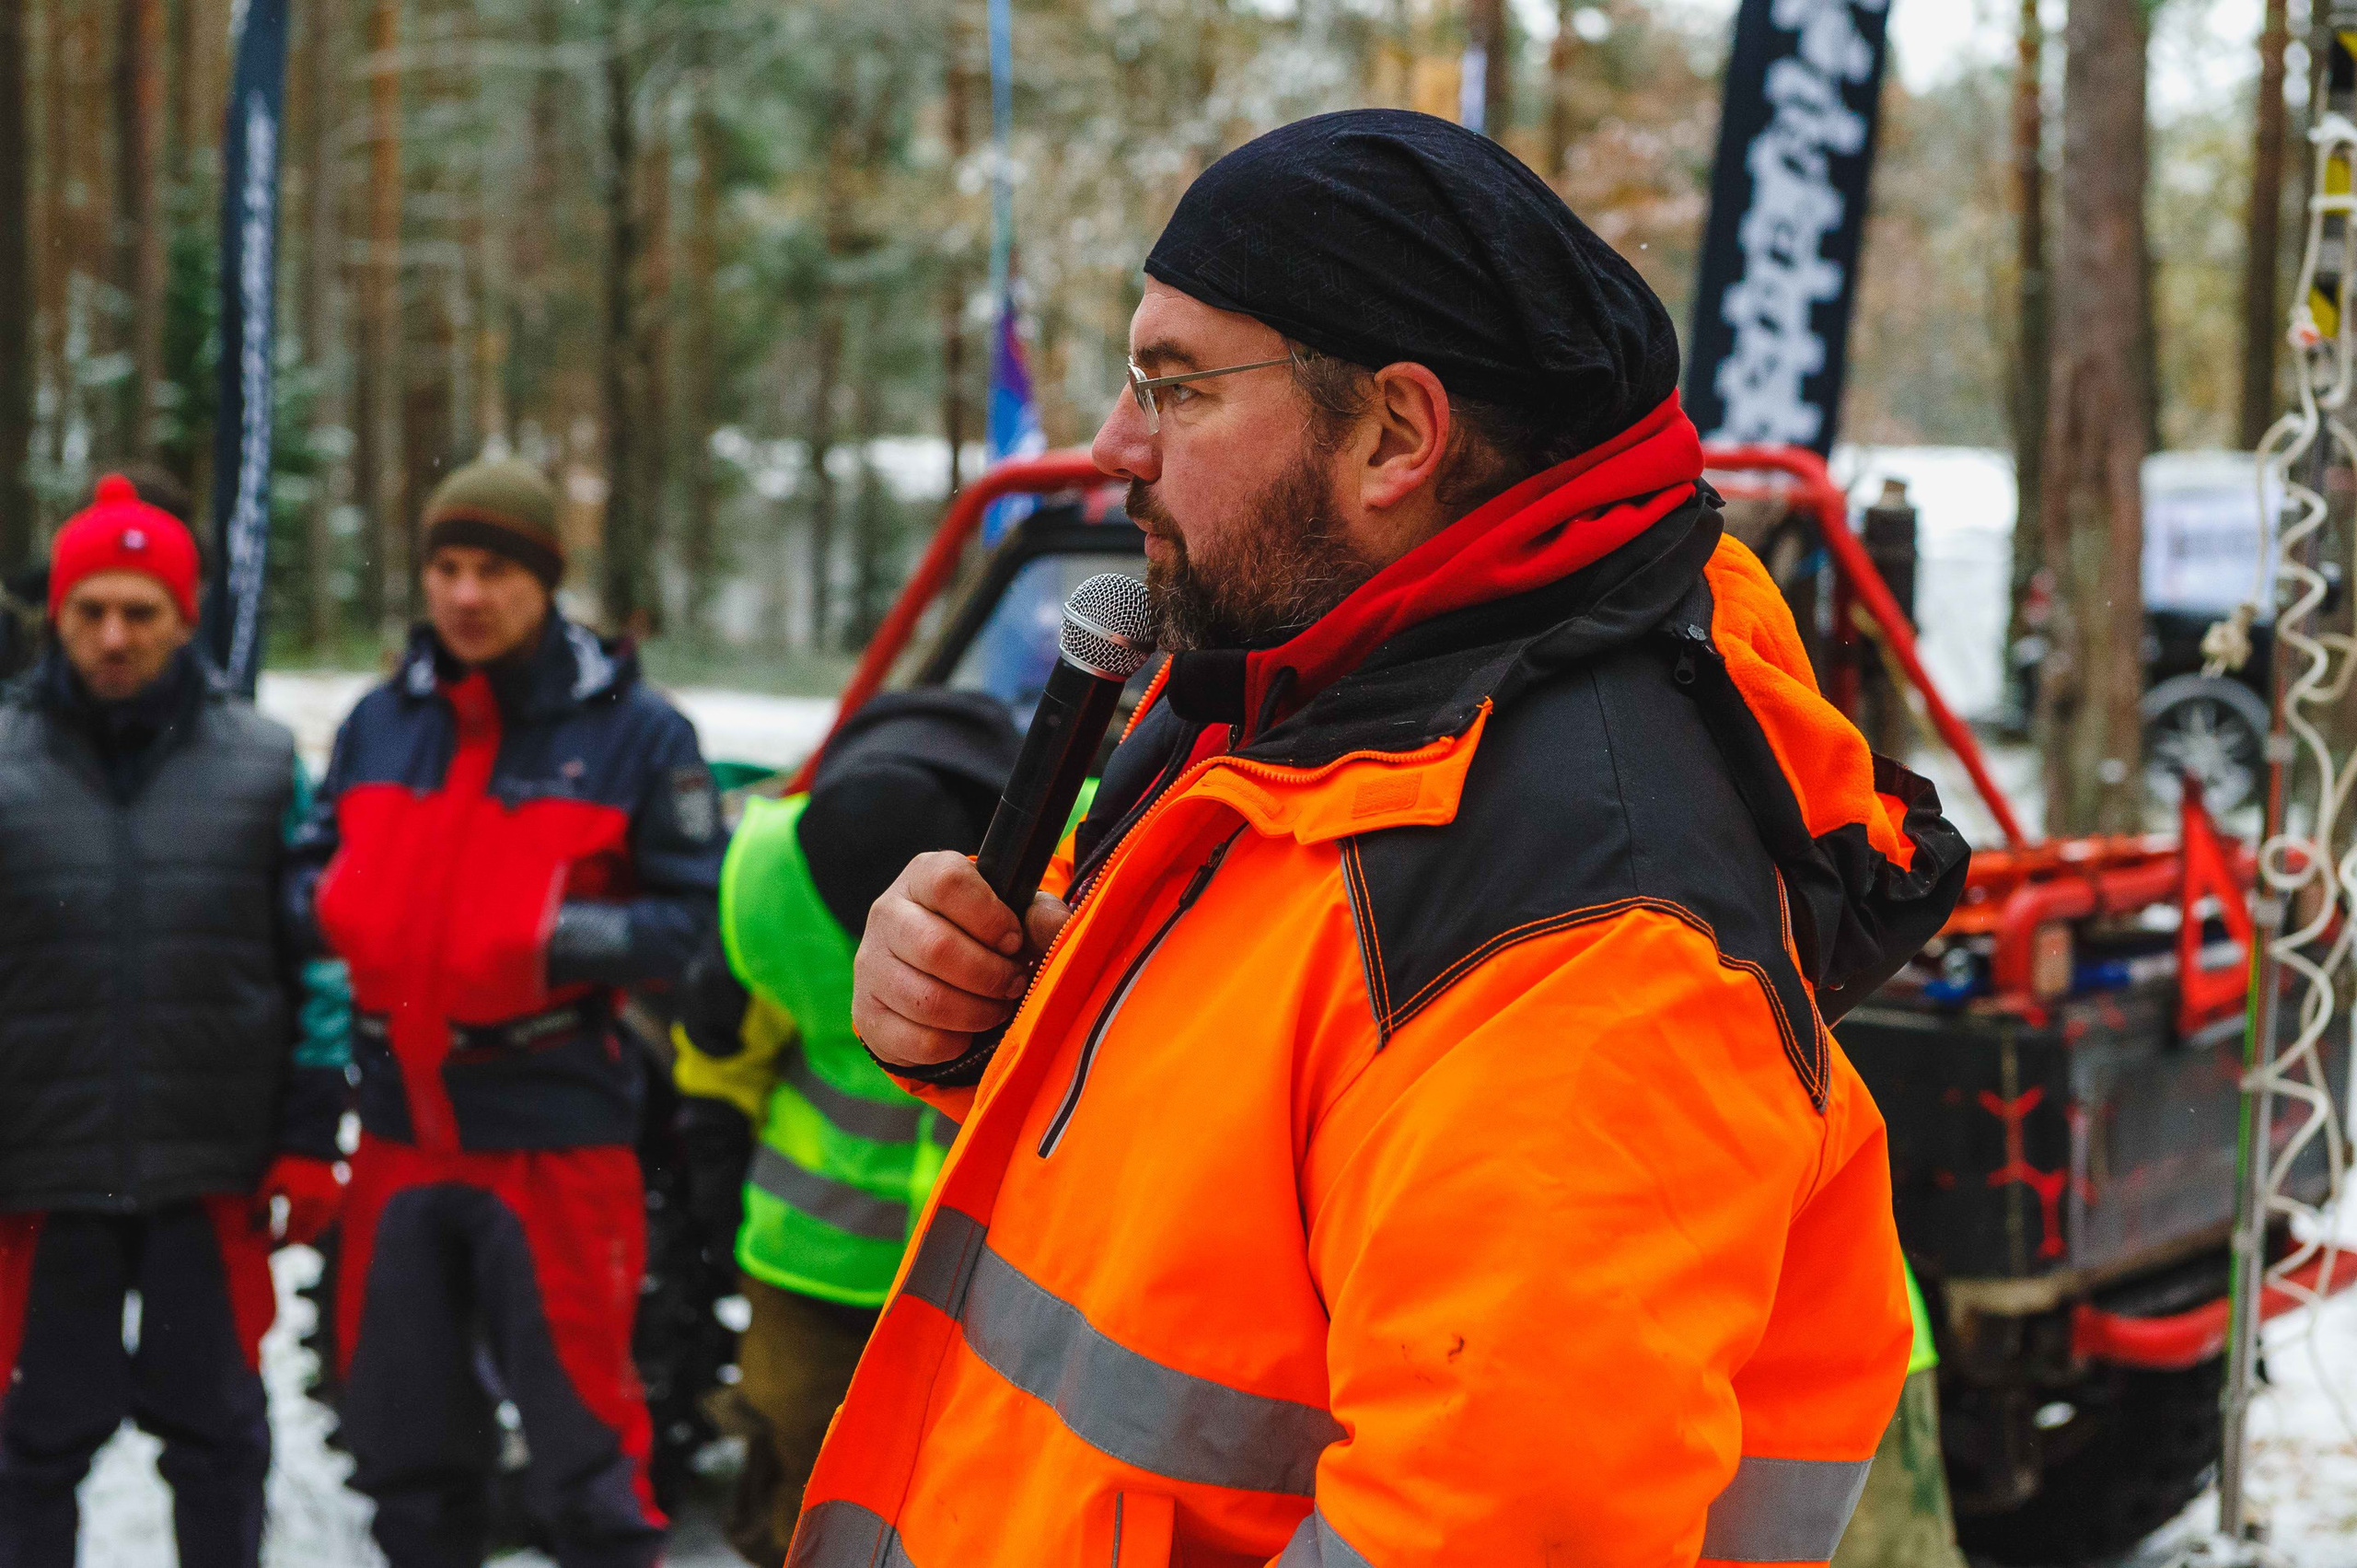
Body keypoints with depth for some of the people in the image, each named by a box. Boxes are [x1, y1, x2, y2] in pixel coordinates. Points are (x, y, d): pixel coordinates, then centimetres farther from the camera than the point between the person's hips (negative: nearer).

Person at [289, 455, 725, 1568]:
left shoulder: (631, 728, -3)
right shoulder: (379, 722, 11)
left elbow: (694, 917, -5)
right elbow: (317, 865, 19)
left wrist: (559, 940, -20)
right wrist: (332, 904, -5)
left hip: (555, 1132, -5)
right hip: (401, 1130, 5)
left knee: (582, 1429, -2)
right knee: (404, 1428, 16)